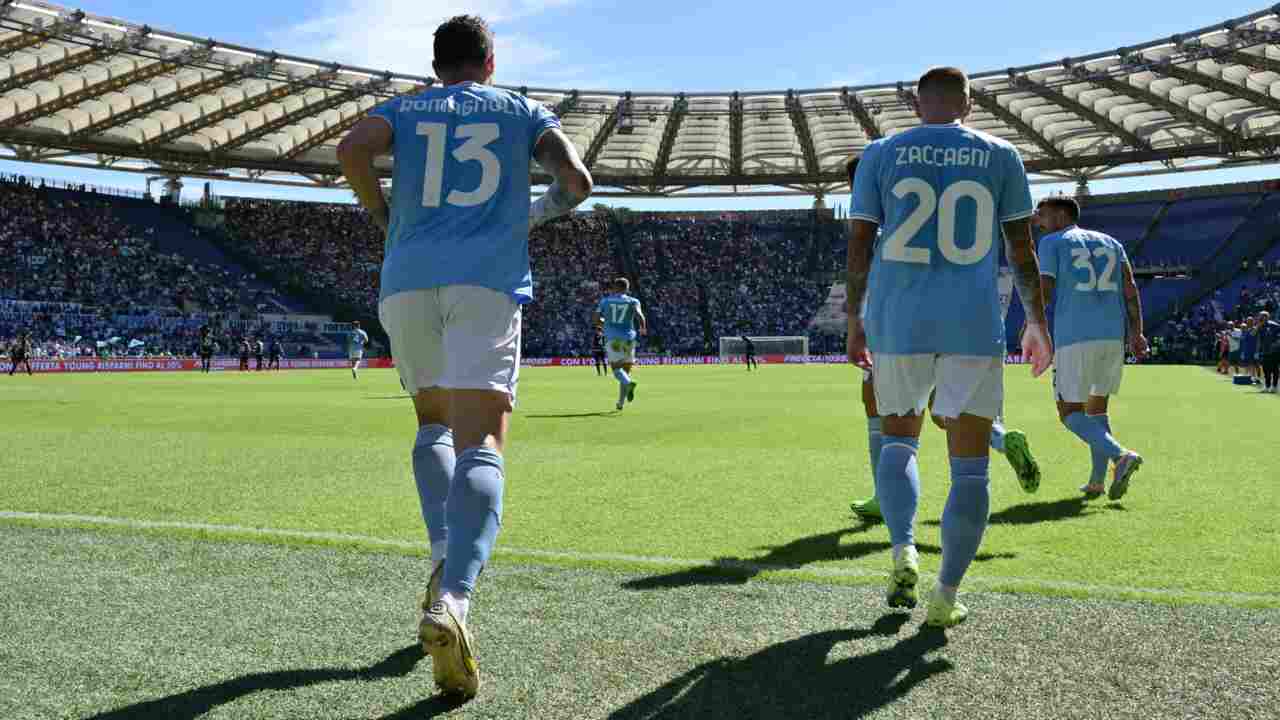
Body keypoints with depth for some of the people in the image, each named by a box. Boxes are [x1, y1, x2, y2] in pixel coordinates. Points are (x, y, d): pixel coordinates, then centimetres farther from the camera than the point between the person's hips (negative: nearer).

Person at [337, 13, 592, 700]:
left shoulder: (404, 109, 20)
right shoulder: (523, 110, 20)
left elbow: (351, 150, 0)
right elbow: (576, 180, 7)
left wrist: (383, 217, 15)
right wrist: (537, 213, 27)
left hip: (406, 282, 2)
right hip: (487, 282, -2)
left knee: (434, 421, 22)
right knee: (480, 445, -13)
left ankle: (444, 561, 4)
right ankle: (452, 601, -34)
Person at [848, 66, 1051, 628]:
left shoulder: (881, 154, 5)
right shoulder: (999, 155, 6)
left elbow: (858, 244, 2)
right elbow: (1022, 247, 5)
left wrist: (854, 323, 8)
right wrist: (1037, 322, 14)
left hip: (897, 322, 1)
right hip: (974, 325, -1)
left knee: (898, 438, 22)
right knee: (970, 465, 7)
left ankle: (904, 551, 4)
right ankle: (946, 597, 6)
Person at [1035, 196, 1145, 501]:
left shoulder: (1052, 242, 5)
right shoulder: (1110, 242, 19)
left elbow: (1044, 290, -4)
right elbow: (1130, 290, 10)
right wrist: (1136, 333, 7)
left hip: (1075, 338, -6)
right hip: (1114, 335, 6)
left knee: (1070, 413, 0)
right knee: (1097, 407, 18)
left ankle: (1120, 454, -22)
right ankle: (1097, 482, 15)